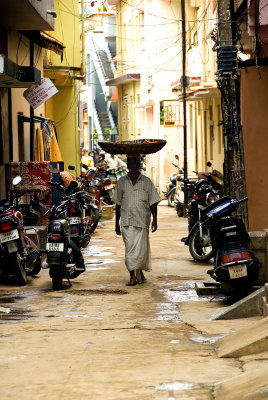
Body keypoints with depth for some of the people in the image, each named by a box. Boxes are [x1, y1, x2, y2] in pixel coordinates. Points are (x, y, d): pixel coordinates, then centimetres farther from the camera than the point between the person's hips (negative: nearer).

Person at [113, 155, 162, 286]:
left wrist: (155, 219, -3)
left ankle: (139, 272, 15)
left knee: (141, 249, -1)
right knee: (130, 247, -6)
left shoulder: (146, 182, 6)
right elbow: (118, 203, 14)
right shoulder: (122, 182, 10)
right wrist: (117, 223, 12)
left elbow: (153, 202, 6)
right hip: (127, 220, 1)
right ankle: (133, 275, -5)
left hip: (142, 220, -1)